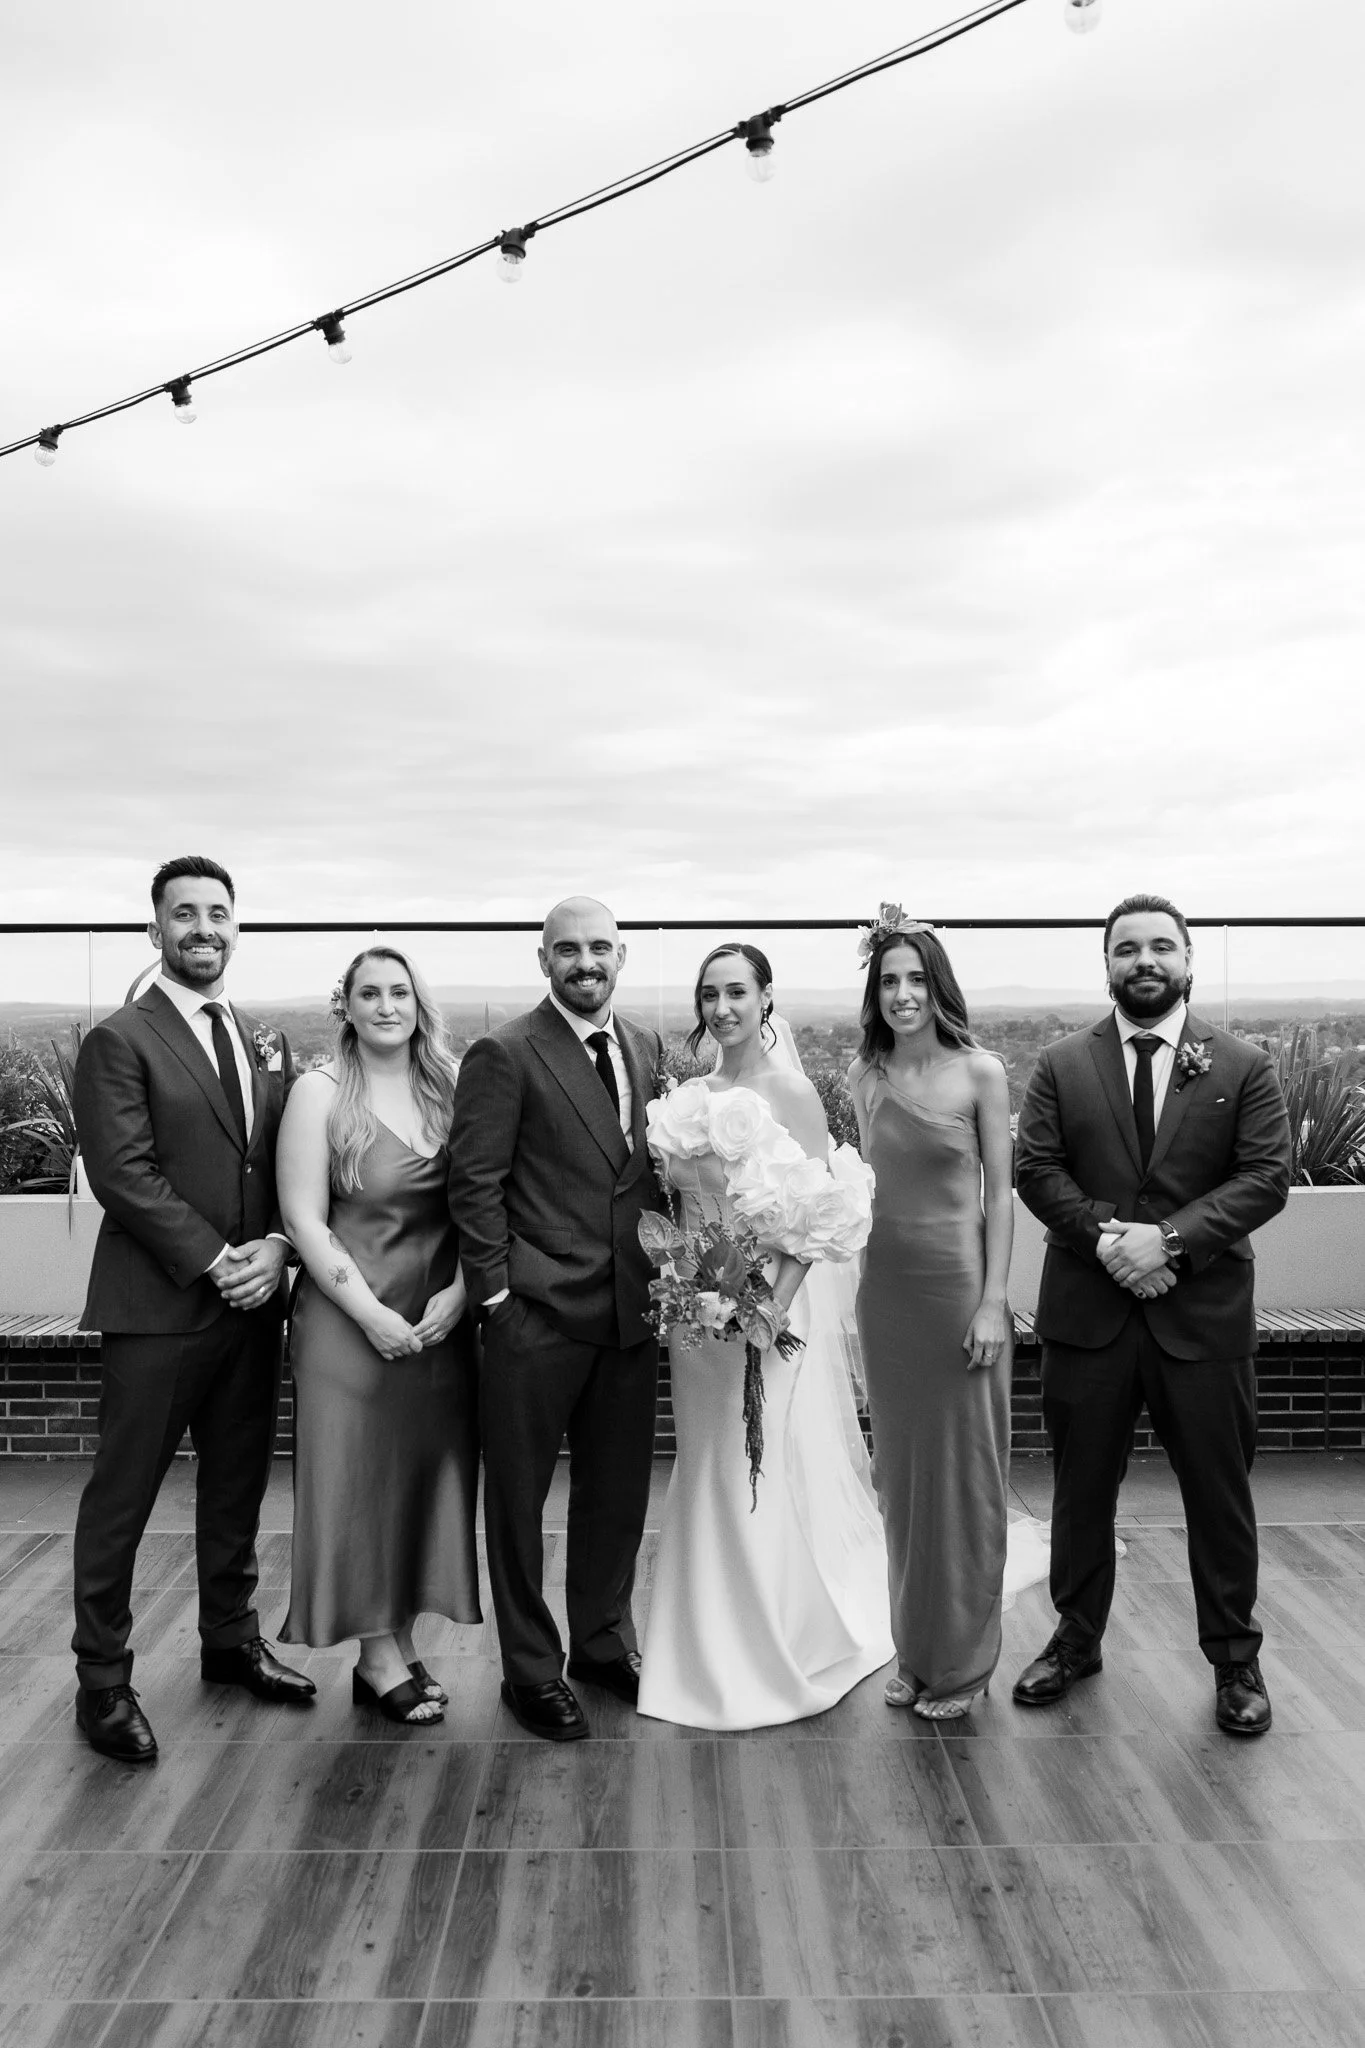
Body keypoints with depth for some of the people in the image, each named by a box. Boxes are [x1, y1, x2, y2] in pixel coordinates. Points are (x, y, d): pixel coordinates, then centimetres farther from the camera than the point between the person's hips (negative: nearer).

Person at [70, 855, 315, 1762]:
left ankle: (232, 1638, 34)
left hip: (253, 1301, 6)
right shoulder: (120, 1039, -7)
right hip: (160, 1306, -5)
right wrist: (215, 1262, -16)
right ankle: (104, 1681, 21)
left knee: (239, 1483, 17)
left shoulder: (267, 1041, 11)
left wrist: (275, 1245, -8)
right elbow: (123, 1173, -14)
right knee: (122, 1496, 6)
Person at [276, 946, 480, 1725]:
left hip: (441, 1317, 4)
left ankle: (403, 1646, 26)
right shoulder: (320, 1093, -7)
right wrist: (372, 1314, -14)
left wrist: (459, 1290, -9)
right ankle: (379, 1657, 19)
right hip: (352, 1317, -4)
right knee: (361, 1476, 5)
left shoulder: (450, 1086, 3)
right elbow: (305, 1219, -10)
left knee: (428, 1475, 10)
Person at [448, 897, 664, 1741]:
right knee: (520, 1496, 9)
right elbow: (475, 1186, -10)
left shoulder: (647, 1048, 9)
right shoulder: (504, 1055, -10)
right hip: (537, 1317, -5)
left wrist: (664, 1275, 6)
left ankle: (605, 1641, 38)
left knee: (618, 1490, 18)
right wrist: (497, 1299, -12)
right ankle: (532, 1670, 27)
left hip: (631, 1313, 6)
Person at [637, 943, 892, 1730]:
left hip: (775, 1305, -6)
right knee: (710, 1479, 14)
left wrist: (770, 1306, -21)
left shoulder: (792, 1091, -10)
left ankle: (793, 1650, 22)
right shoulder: (690, 1097, 7)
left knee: (776, 1478, 3)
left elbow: (817, 1222, -13)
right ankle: (718, 1654, 31)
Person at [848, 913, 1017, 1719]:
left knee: (963, 1470, 7)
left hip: (959, 1282, -4)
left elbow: (1001, 1193, -7)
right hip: (885, 1287, 4)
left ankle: (964, 1660, 24)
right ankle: (915, 1650, 29)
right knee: (901, 1470, 13)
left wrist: (994, 1301, -11)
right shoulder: (865, 1076, 3)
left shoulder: (980, 1071, -8)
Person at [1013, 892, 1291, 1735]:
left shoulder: (1245, 1067, 0)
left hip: (1204, 1315, -1)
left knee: (1220, 1492, 11)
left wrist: (1170, 1239, -18)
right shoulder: (1062, 1065, 3)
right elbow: (1037, 1170, -2)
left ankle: (1235, 1658, 30)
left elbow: (1266, 1177, -7)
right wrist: (1107, 1235, -17)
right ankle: (1077, 1638, 33)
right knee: (1082, 1490, 14)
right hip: (1088, 1312, 1)